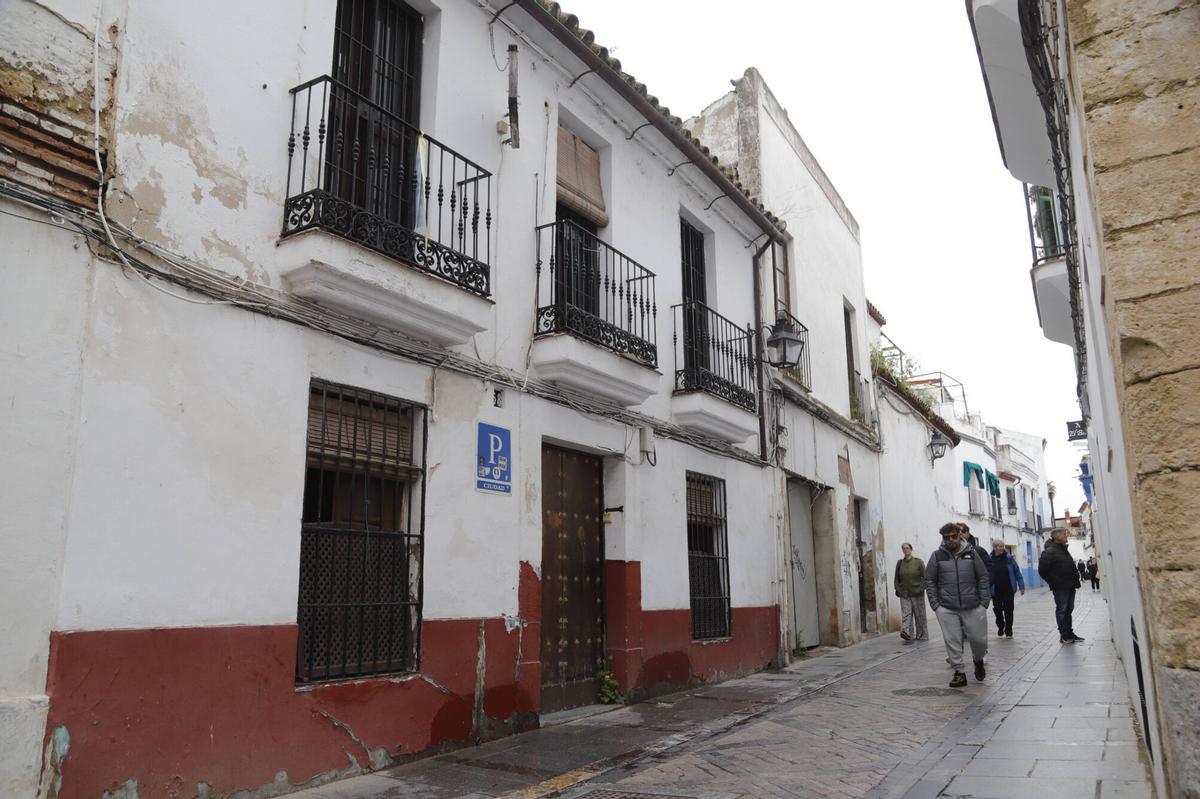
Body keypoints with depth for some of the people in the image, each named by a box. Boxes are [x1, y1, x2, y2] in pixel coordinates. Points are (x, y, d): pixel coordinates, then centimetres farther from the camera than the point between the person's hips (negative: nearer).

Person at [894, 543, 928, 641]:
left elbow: (924, 577, -3)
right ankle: (906, 632, -20)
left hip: (917, 593, -2)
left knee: (919, 615, 6)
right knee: (906, 613, -11)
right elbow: (896, 578, 13)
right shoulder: (899, 563, 8)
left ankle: (922, 635, 15)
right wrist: (898, 590, 2)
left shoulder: (918, 562, -1)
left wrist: (920, 589, -11)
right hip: (904, 594, 2)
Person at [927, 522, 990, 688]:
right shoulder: (937, 556, 3)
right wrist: (935, 605, -2)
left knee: (979, 639, 4)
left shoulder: (971, 553, 6)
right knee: (952, 641, -2)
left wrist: (984, 602, -1)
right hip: (947, 609, 0)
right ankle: (959, 673, 10)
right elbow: (930, 581, 5)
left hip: (973, 607, 1)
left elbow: (983, 577, 7)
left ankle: (979, 661, 34)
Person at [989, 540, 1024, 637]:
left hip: (1008, 590, 0)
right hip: (996, 591, 0)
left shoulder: (1009, 558, -1)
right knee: (998, 610, 3)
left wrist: (1021, 586, 0)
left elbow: (1017, 572, 2)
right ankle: (1000, 629, 23)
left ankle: (1008, 631, 19)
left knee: (1008, 610, 5)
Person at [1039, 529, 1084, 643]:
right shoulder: (1049, 551, -13)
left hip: (1070, 586, 9)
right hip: (1060, 588, -9)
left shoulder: (1064, 549, 16)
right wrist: (1054, 582, -14)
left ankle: (1069, 633, 23)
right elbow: (1042, 570, -17)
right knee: (1061, 610, -2)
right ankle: (1064, 635, 4)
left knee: (1068, 610, 14)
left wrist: (1075, 579, 12)